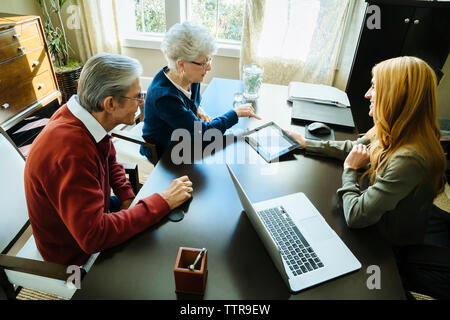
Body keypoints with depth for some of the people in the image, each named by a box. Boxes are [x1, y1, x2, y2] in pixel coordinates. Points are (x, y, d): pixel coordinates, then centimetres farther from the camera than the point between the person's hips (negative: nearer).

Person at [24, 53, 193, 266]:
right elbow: (93, 237, -38)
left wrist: (127, 197, -8)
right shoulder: (71, 153, -39)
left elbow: (110, 158, 8)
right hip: (75, 252, -7)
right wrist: (163, 202, -33)